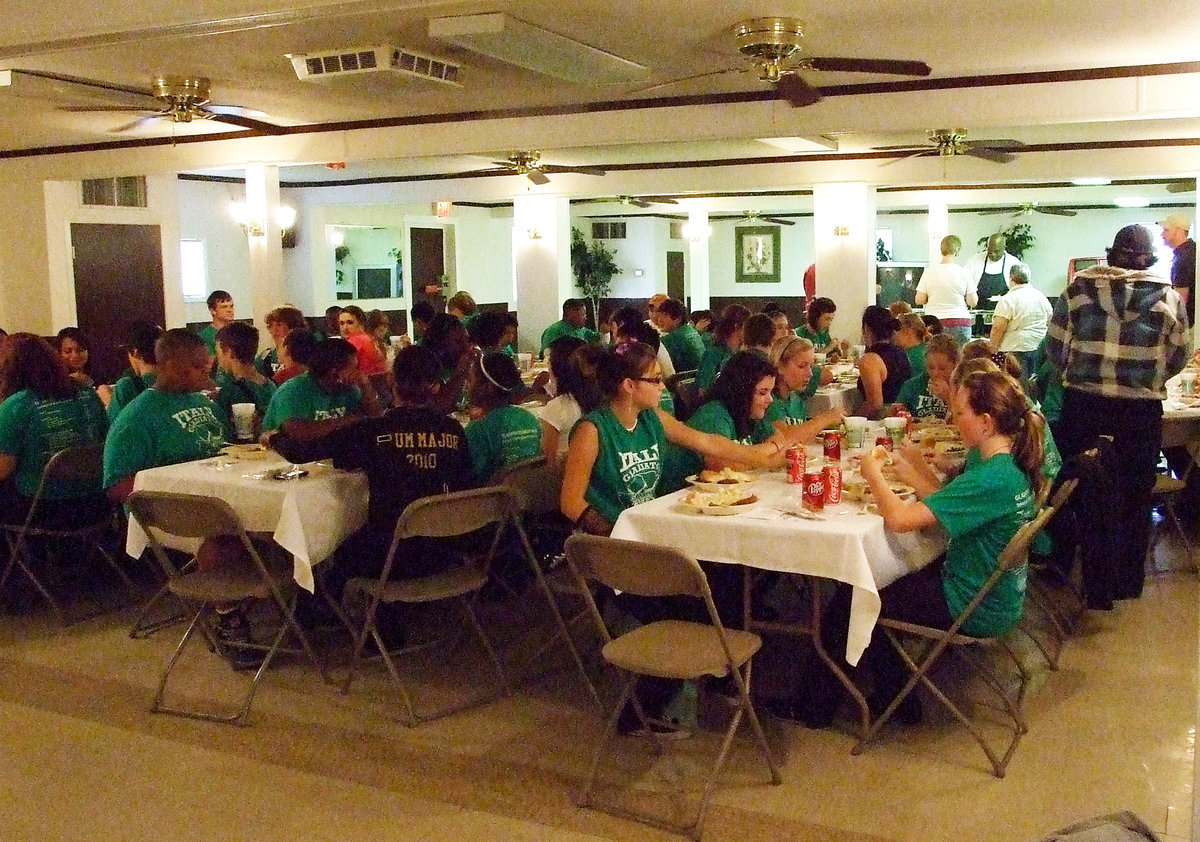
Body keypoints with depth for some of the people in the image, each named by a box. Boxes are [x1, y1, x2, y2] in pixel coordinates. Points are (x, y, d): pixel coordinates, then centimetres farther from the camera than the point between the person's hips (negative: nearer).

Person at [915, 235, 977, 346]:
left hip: (934, 323, 1)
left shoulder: (929, 272, -1)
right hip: (959, 323, -1)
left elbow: (919, 300, 0)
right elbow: (973, 302, -1)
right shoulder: (963, 273, -3)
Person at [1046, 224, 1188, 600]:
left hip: (1081, 401, 0)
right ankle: (1127, 580, 22)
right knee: (1134, 494, 13)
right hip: (1141, 406, 0)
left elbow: (1055, 348, 0)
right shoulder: (1168, 296, -1)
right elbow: (1177, 358, 5)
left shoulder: (1079, 287, -1)